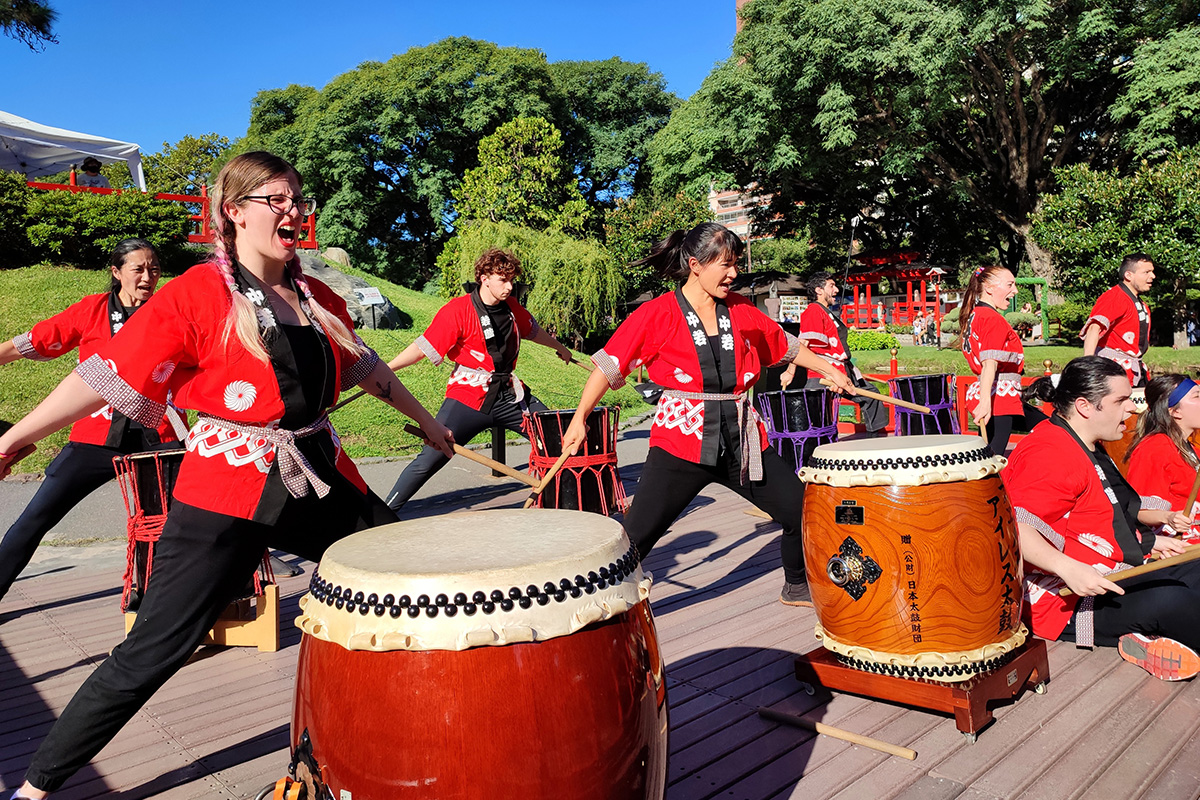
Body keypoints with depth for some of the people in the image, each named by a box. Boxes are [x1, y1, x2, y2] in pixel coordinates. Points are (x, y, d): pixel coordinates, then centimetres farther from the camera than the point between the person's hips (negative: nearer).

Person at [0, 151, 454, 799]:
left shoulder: (318, 299, 9)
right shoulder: (198, 293, -8)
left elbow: (366, 367, 21)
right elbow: (107, 375, -10)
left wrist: (425, 420, 29)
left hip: (322, 483, 6)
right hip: (225, 498, -5)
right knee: (149, 656, -3)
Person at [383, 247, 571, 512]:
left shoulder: (512, 307, 6)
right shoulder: (458, 310, -12)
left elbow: (532, 329, 27)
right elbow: (423, 346, -17)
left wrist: (559, 347, 42)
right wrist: (385, 369, -27)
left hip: (510, 396, 6)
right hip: (468, 399, -6)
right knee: (428, 462, -13)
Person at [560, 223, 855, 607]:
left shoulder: (741, 311, 7)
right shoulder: (657, 315, -7)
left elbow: (785, 345, 22)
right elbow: (610, 364, -7)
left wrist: (829, 370, 24)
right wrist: (579, 418, -13)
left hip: (742, 442, 5)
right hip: (681, 443, -5)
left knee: (801, 510, 9)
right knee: (635, 536, -11)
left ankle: (797, 586, 36)